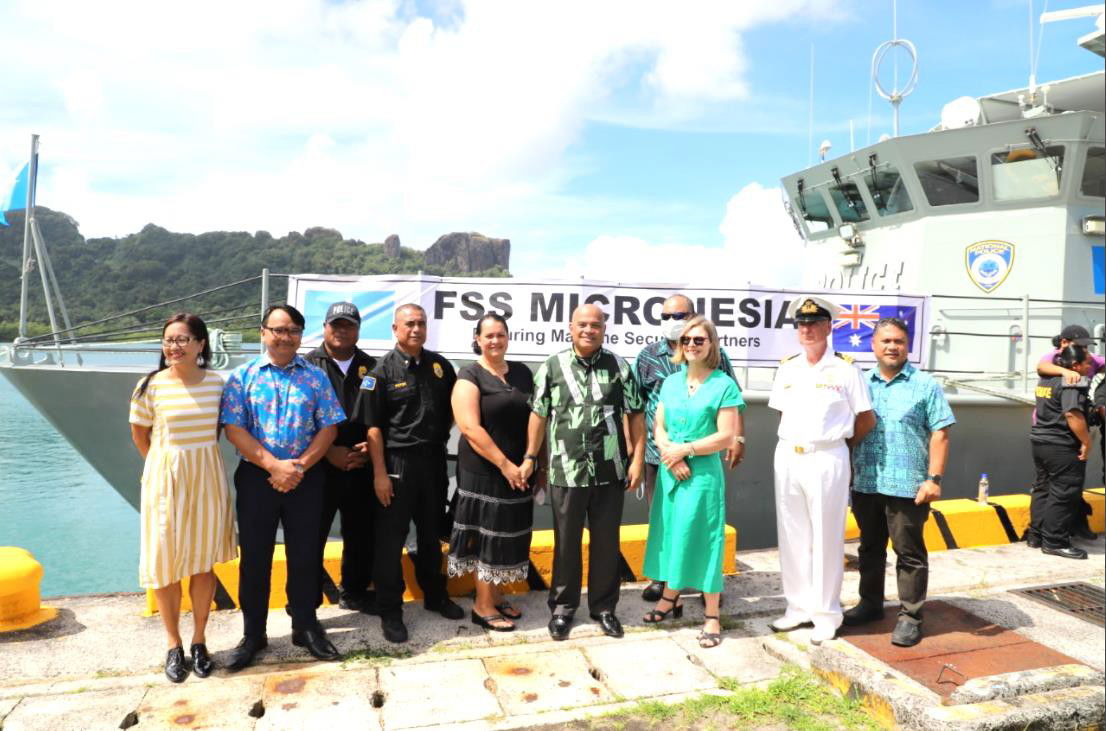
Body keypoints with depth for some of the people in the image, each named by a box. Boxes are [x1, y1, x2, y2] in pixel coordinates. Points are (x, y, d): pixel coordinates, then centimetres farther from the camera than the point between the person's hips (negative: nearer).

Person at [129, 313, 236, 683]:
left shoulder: (217, 382, -4)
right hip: (165, 478, -1)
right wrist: (166, 465, 8)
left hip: (208, 478, 2)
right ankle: (174, 645, 23)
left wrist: (200, 457, 7)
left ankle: (199, 642, 25)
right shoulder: (151, 385, -9)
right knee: (166, 564, 5)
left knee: (203, 563, 10)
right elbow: (140, 433, 5)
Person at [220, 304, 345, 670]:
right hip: (256, 476, 0)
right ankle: (253, 633, 24)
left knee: (304, 554, 9)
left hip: (306, 478, 1)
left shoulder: (315, 377, 2)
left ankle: (305, 626, 26)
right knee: (254, 555, 8)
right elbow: (234, 429, -7)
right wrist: (274, 465, -16)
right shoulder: (241, 376, 0)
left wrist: (299, 465, -13)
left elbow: (329, 427, -1)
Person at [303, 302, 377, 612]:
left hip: (362, 467, 3)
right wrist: (328, 451, -12)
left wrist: (371, 447, -5)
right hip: (318, 467, -3)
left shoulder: (371, 367, 9)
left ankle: (354, 592, 31)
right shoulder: (307, 365, 1)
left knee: (361, 534, 13)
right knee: (312, 536, 4)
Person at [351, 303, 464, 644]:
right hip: (396, 462, -4)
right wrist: (380, 473, -13)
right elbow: (373, 425, -10)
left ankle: (435, 595, 35)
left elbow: (453, 408, 19)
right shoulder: (383, 370, -7)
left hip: (434, 460, 5)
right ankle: (390, 611, 16)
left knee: (432, 533, 18)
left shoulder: (440, 366, 5)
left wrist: (440, 433, 6)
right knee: (390, 539, 2)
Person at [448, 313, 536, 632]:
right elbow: (470, 429, -17)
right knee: (488, 536, 2)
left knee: (508, 535, 13)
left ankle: (496, 596, 29)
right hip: (484, 472, -6)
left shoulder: (522, 372, 9)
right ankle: (483, 606, 15)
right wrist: (504, 464, -19)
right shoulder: (470, 376, -9)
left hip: (518, 470, 6)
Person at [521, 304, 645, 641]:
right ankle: (562, 607, 25)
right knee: (566, 542, 10)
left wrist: (637, 459, -1)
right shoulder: (552, 367, 1)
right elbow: (539, 415, 6)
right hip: (566, 472, -1)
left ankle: (604, 607, 26)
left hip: (610, 472, 1)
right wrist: (530, 456, 4)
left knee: (606, 542, 10)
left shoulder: (619, 367, 3)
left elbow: (636, 415, 5)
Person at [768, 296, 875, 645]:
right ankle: (799, 607, 25)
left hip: (827, 460, -5)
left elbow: (867, 419, 1)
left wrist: (839, 443, 8)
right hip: (788, 457, 5)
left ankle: (826, 615, 17)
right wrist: (795, 439, 7)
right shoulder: (787, 367, 8)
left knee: (826, 538, 4)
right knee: (792, 537, 12)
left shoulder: (845, 369, -5)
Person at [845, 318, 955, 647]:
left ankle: (910, 616, 14)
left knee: (909, 553, 4)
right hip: (865, 484, 4)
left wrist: (934, 478, -11)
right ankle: (870, 603, 31)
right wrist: (847, 472, 9)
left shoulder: (925, 385, 0)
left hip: (907, 486, -4)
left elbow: (939, 434, -4)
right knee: (870, 548, 16)